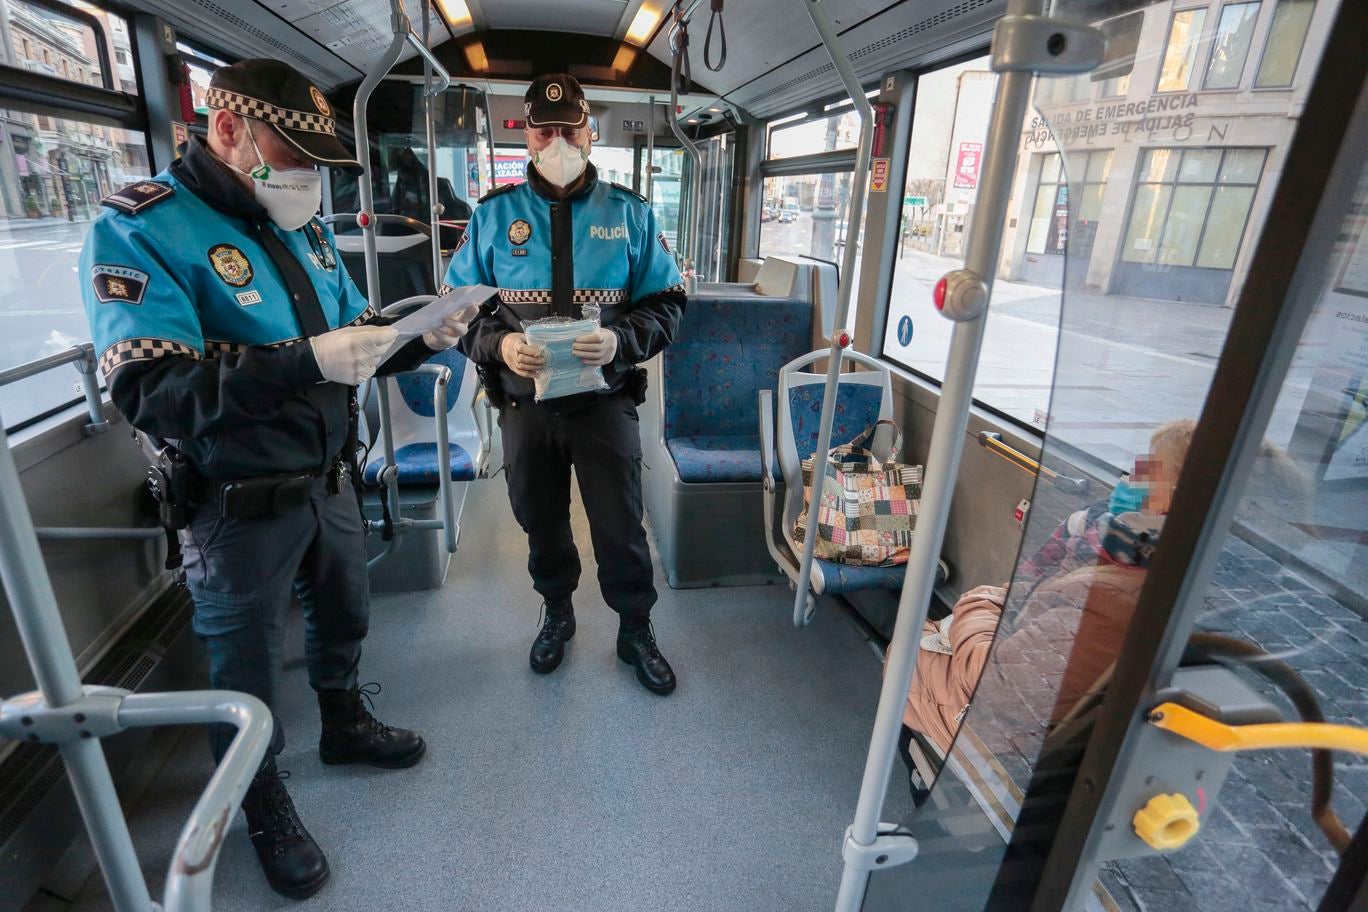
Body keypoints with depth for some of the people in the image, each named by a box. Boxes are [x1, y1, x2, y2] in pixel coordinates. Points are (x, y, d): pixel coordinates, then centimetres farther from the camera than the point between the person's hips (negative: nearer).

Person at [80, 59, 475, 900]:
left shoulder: (304, 227, 6)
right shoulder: (140, 228, -15)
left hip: (330, 480, 7)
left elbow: (356, 332, 10)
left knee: (345, 615, 24)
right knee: (247, 661, 14)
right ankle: (264, 804, 38)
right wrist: (305, 363, -37)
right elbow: (150, 391, -26)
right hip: (240, 505, -6)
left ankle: (346, 725, 51)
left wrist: (421, 339, -11)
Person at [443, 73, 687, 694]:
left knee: (620, 526, 7)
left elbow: (667, 303, 0)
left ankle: (635, 630, 32)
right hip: (525, 403, 2)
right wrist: (497, 343, -17)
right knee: (540, 521, 18)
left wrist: (621, 340, -19)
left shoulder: (630, 213, 0)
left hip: (605, 402, -1)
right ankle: (557, 613, 45)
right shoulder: (493, 214, 2)